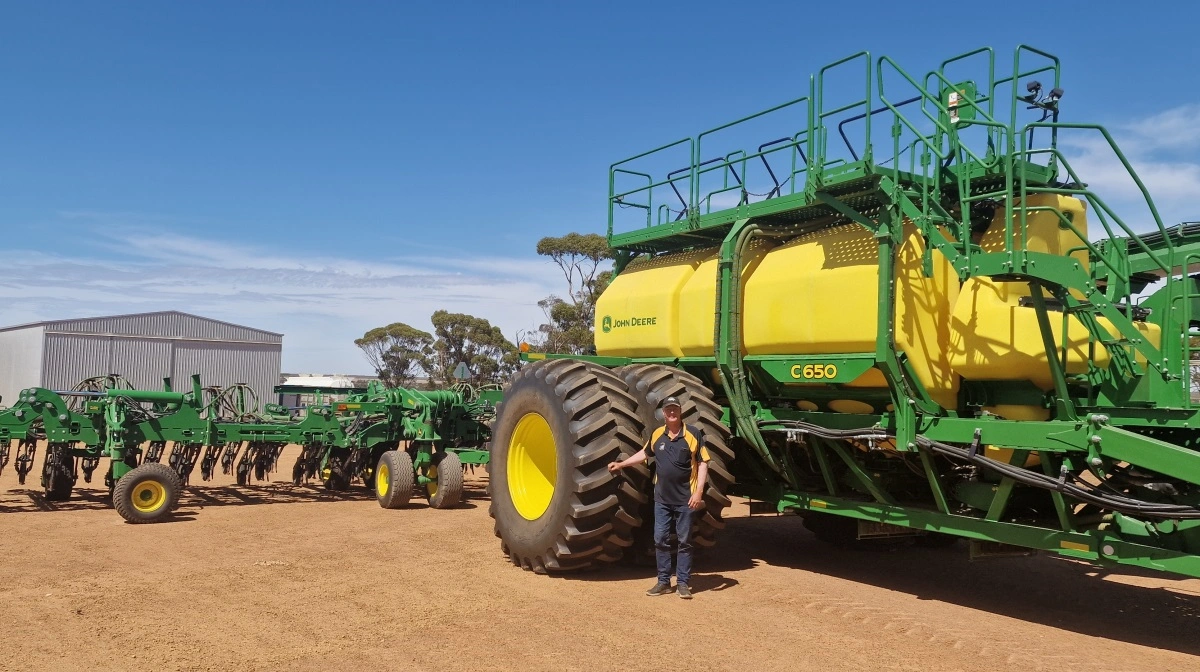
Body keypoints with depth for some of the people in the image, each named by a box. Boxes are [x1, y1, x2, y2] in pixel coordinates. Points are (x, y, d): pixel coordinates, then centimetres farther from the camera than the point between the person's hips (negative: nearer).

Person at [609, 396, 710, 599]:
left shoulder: (693, 434, -8)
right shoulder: (657, 435, 4)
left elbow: (702, 463, -7)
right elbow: (645, 453, 21)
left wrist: (699, 491, -14)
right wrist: (621, 464, 21)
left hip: (685, 499, -4)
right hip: (662, 499, 4)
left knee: (684, 541, 4)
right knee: (660, 540, 7)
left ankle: (683, 583, 13)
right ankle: (664, 582, 17)